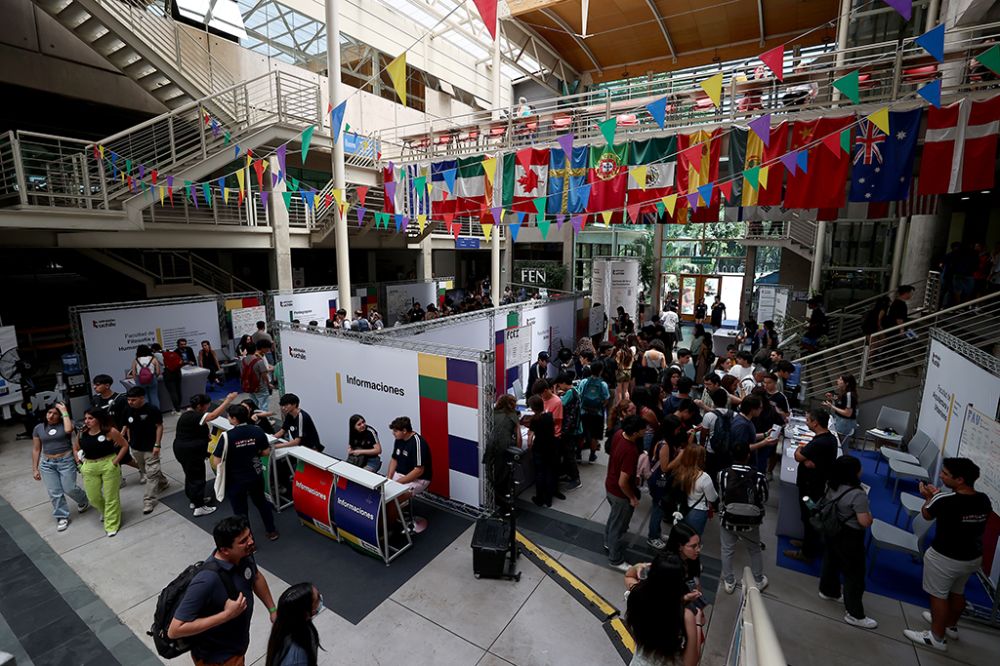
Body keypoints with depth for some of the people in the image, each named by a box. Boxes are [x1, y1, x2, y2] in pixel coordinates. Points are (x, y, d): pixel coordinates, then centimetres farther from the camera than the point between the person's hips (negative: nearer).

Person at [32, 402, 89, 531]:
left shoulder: (66, 423, -4)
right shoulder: (38, 428, 4)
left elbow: (68, 429, -30)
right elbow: (36, 449, 8)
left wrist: (65, 412, -21)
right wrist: (35, 469, 6)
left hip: (66, 461, -3)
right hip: (47, 464, 3)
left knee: (69, 488, -1)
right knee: (54, 492, 4)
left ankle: (84, 501, 29)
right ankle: (62, 517, 16)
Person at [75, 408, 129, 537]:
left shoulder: (110, 431, -14)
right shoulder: (82, 433, 0)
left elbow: (125, 445, -7)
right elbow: (75, 448, 18)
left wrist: (116, 461, -12)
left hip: (109, 466, -4)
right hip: (89, 468, 4)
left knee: (111, 496, 4)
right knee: (93, 497, 12)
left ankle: (112, 525, 19)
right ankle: (104, 511, 45)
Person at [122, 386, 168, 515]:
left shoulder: (152, 410, -19)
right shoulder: (128, 411, -4)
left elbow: (159, 426, -14)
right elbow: (128, 427, 10)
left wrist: (157, 445, -15)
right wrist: (129, 442, 7)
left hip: (150, 448, -6)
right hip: (135, 448, 6)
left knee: (152, 473, -3)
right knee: (145, 471, 21)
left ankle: (149, 500, 6)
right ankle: (163, 482, 43)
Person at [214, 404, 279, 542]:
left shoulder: (227, 436, -22)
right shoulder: (258, 431, -11)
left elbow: (217, 461, -17)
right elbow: (266, 452, -2)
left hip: (235, 479, -3)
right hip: (256, 475, 4)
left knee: (240, 510, 14)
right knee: (261, 502, 24)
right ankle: (272, 531, 35)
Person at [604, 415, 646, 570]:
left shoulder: (619, 433, -14)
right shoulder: (631, 452, -38)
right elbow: (622, 483, -31)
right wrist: (632, 498, -16)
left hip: (610, 485, 8)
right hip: (620, 493, -8)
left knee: (614, 516, 32)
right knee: (618, 526, 15)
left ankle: (609, 541, 56)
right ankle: (616, 560, 37)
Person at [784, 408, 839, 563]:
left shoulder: (819, 443, -32)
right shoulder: (829, 438, 2)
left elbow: (798, 456, -20)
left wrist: (799, 449, 0)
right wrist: (807, 460, -14)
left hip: (811, 487, -9)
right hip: (818, 483, 9)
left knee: (809, 518, 6)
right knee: (811, 517, 24)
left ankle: (808, 552, 20)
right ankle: (809, 542, 40)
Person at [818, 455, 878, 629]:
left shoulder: (830, 485, -6)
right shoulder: (858, 494, -28)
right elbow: (865, 522, -24)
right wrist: (868, 513, -4)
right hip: (849, 538, -7)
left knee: (831, 561, 25)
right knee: (855, 574, 7)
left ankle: (828, 591, 45)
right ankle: (854, 614, 17)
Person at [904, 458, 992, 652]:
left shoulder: (944, 501, -29)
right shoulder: (984, 500, -10)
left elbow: (926, 515, -8)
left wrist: (929, 497, 9)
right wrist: (937, 496, 8)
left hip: (944, 558, -7)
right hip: (973, 557, 7)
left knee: (938, 596, 11)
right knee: (957, 592, 26)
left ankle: (937, 637, 26)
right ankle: (950, 626, 47)